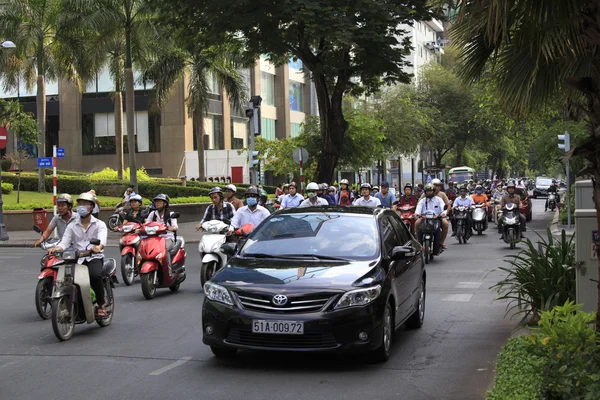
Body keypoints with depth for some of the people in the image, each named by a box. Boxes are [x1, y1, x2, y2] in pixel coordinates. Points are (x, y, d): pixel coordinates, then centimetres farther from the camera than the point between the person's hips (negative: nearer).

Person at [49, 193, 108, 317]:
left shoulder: (99, 224, 7)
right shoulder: (72, 226, 17)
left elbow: (102, 238, -14)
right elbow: (65, 242, 3)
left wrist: (98, 247, -39)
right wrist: (56, 248, -21)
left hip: (94, 257, -3)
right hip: (77, 259, 3)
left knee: (95, 275, -35)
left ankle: (101, 305, -17)